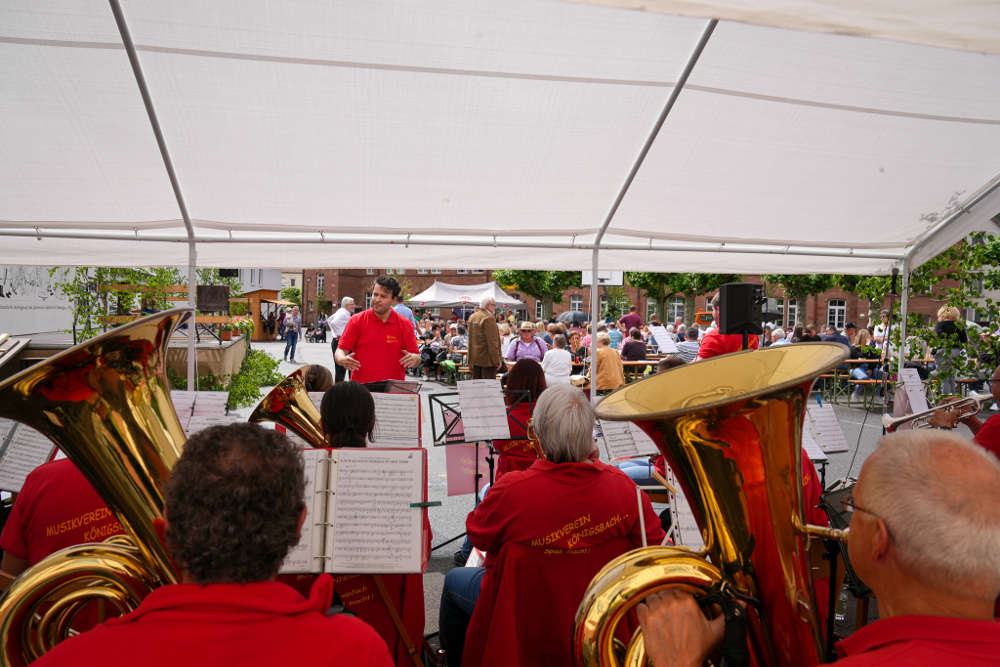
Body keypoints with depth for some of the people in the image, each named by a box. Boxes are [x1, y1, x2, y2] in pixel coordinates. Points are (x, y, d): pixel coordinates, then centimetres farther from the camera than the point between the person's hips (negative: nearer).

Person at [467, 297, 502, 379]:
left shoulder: (472, 317, 13)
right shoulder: (489, 318, -14)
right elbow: (492, 342, -17)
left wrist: (471, 361, 20)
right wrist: (497, 360, -13)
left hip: (474, 357, 9)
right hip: (487, 359, -9)